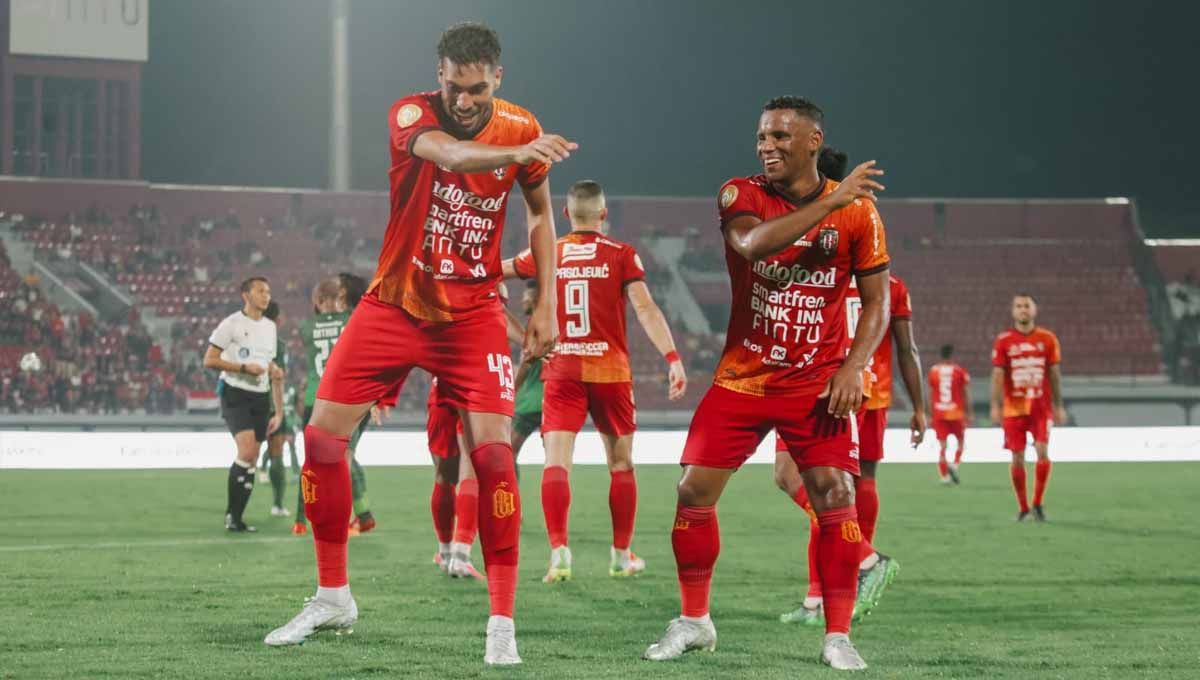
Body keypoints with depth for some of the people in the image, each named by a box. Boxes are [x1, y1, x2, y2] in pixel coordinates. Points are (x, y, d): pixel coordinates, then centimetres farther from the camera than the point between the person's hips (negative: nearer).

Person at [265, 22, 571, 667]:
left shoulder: (521, 129, -7)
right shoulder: (411, 114, -15)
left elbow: (540, 212, 10)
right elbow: (451, 155, -39)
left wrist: (546, 304, 3)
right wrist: (519, 152, -59)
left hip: (472, 315, 0)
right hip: (395, 303, 0)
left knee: (493, 452, -16)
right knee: (322, 435, -3)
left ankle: (502, 623, -8)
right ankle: (333, 597, 16)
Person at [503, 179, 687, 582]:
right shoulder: (621, 254, -1)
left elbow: (497, 270, 23)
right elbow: (645, 309, -12)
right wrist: (672, 357, -15)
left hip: (560, 371, 1)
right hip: (610, 371, -1)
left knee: (556, 462, -5)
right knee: (621, 464, 14)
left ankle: (559, 551, -21)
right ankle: (621, 555, 19)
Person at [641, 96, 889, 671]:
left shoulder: (857, 211, -4)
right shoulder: (740, 195, -6)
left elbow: (876, 301, 1)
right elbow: (754, 244, -28)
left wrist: (853, 365, -14)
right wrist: (828, 203, -29)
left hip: (816, 383, -1)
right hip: (741, 378, 1)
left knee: (836, 498, -10)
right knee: (693, 490, -2)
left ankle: (838, 637, 1)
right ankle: (693, 622, 14)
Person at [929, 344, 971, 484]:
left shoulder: (933, 371, 2)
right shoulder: (960, 371, -4)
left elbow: (930, 395, 5)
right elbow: (966, 395, -2)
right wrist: (970, 414, 5)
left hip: (938, 413, 2)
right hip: (956, 413, -2)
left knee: (942, 445, 4)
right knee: (961, 441, 14)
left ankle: (944, 476, 0)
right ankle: (955, 464, -8)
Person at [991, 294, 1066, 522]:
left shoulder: (1048, 339, 4)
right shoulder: (1003, 341, 1)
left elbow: (1054, 374, 9)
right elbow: (997, 375, -2)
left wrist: (1058, 407, 9)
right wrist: (995, 406, -11)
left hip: (1041, 407, 0)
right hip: (1014, 407, 0)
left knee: (1042, 451, -15)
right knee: (1017, 458, 1)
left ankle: (1038, 503, -1)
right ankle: (1022, 507, 15)